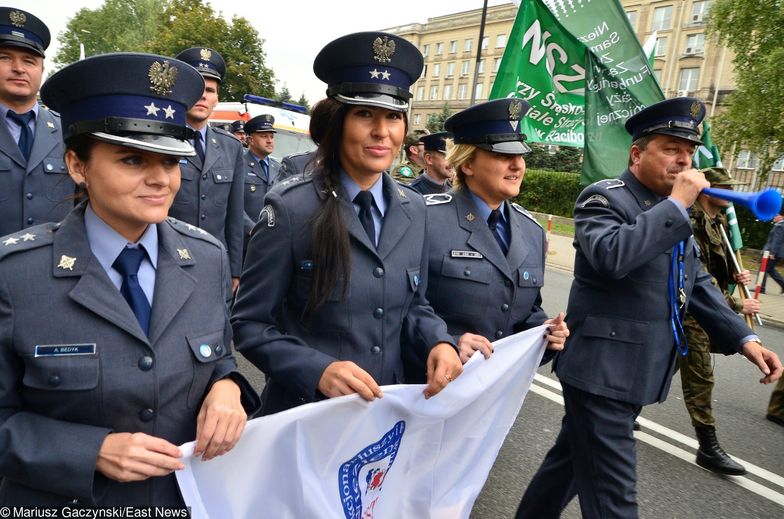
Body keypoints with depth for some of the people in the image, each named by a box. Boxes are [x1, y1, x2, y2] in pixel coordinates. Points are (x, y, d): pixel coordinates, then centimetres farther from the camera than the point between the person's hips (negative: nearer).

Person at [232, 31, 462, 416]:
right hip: (304, 415, -4)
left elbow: (413, 303, 8)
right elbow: (249, 324, -12)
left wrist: (438, 341, -11)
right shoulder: (291, 207, -16)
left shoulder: (412, 208, -1)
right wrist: (317, 370, -26)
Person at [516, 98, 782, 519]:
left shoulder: (673, 212, 14)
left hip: (637, 371, 8)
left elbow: (697, 285, 17)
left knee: (573, 459, 22)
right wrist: (676, 205, -23)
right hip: (601, 370, -8)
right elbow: (610, 256, -32)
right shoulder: (604, 198, -12)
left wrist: (743, 338, 7)